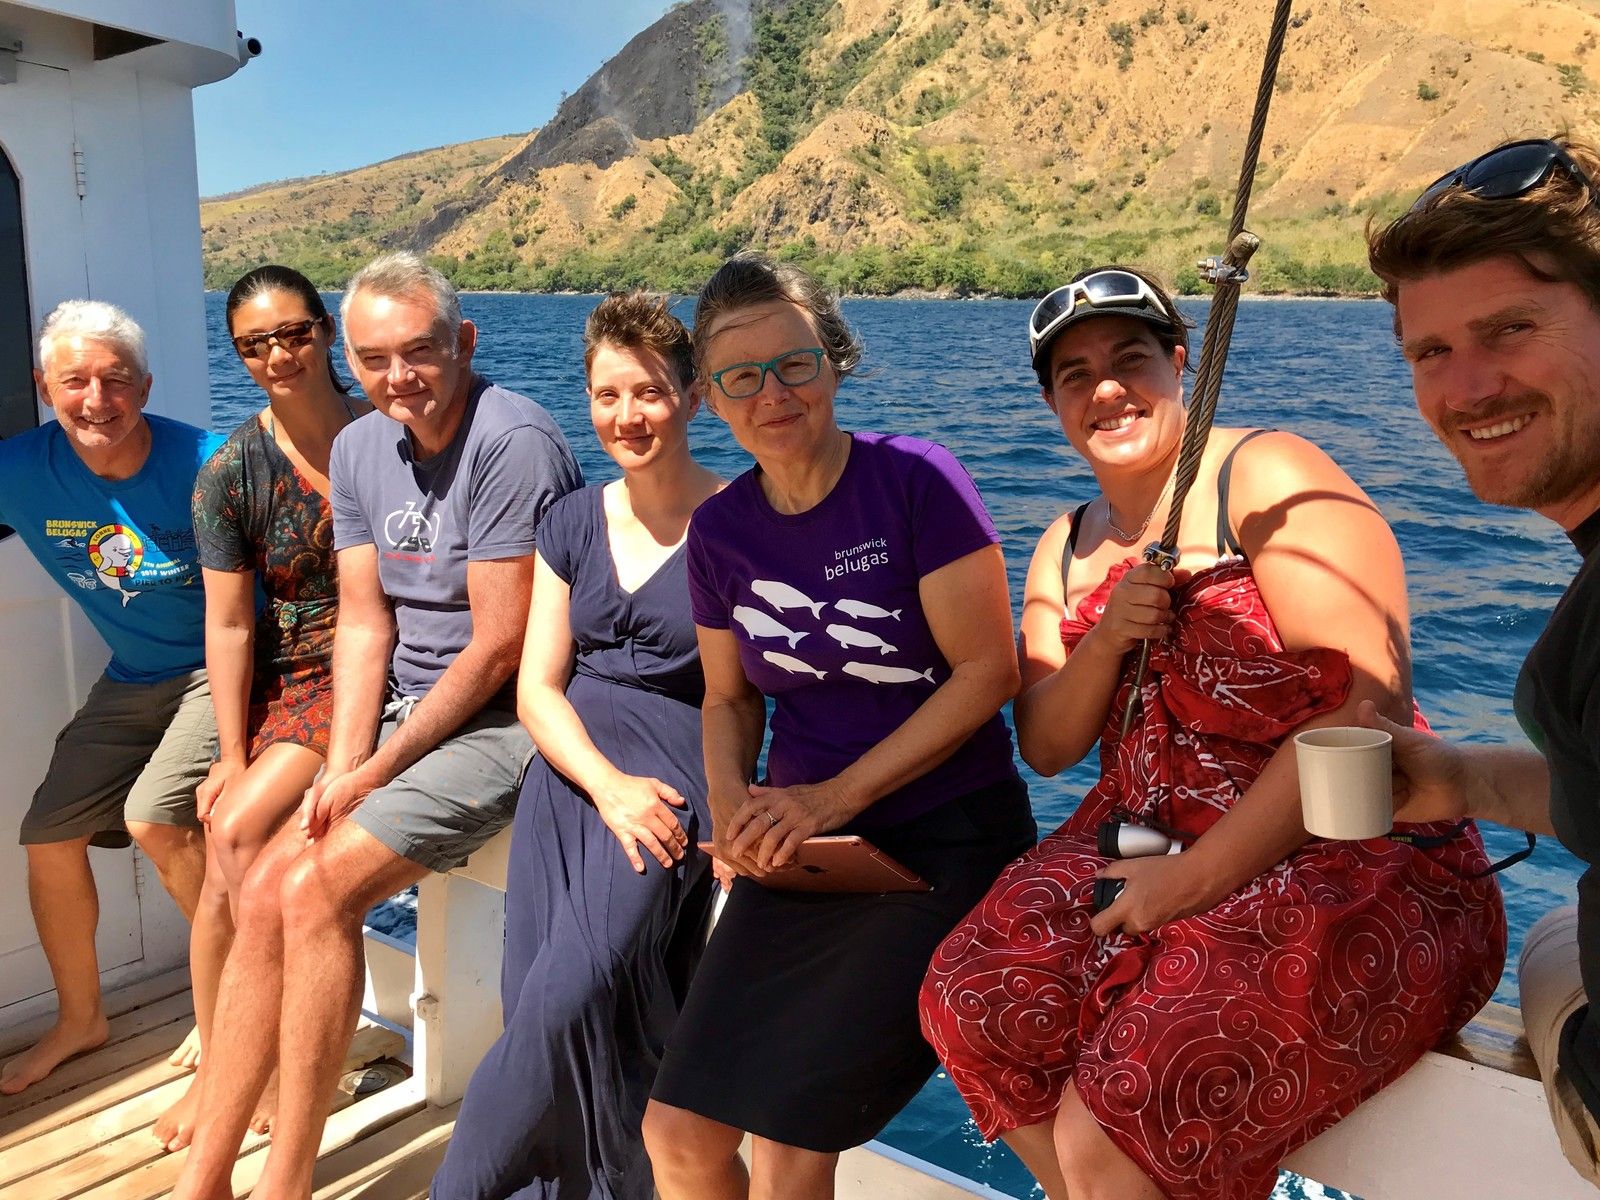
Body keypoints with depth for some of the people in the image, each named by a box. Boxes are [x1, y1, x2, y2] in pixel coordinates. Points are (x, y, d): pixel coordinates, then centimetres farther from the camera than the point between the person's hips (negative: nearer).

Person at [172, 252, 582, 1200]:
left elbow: (499, 646, -19)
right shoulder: (359, 449, 8)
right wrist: (343, 765, -5)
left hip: (507, 722, -7)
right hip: (411, 715, 8)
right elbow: (364, 623, 7)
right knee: (267, 889, -4)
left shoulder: (512, 440, -18)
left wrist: (378, 769, -12)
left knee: (317, 891, -19)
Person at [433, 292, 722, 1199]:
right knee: (546, 1004, -12)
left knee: (574, 986, -22)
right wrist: (608, 785, -10)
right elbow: (537, 688, 8)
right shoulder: (574, 524, 12)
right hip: (571, 766, 4)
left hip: (675, 777, -4)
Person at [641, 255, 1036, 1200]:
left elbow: (989, 671, -14)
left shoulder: (916, 481, -12)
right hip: (803, 850, 5)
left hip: (943, 843, -4)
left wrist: (835, 795, -17)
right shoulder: (720, 529, 3)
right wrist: (733, 803, -7)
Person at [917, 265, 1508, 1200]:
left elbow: (1367, 706, -18)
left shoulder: (1268, 478, -9)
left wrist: (1196, 879, -18)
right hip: (1150, 844, 7)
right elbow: (1046, 747, 9)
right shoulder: (1068, 547, 12)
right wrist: (1106, 642, -12)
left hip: (1352, 869, -6)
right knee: (973, 998, -15)